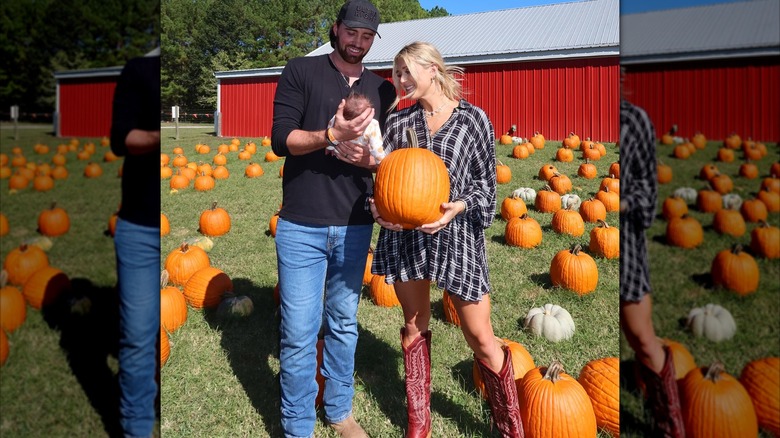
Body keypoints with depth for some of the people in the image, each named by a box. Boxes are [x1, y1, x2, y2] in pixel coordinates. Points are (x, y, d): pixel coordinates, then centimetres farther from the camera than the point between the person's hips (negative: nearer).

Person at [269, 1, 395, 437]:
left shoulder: (383, 90, 11)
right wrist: (332, 135, -24)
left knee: (344, 324, 14)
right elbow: (281, 138, -7)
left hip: (355, 226, 3)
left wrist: (369, 158, -12)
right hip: (301, 226, -3)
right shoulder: (301, 72, 1)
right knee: (299, 332, -1)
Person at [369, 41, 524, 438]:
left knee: (481, 339, 0)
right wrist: (378, 207, -13)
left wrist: (461, 205, -16)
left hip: (456, 235, -3)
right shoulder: (398, 122, 7)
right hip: (404, 234, 3)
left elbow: (485, 180, 2)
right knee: (415, 327, 14)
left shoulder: (473, 119, 1)